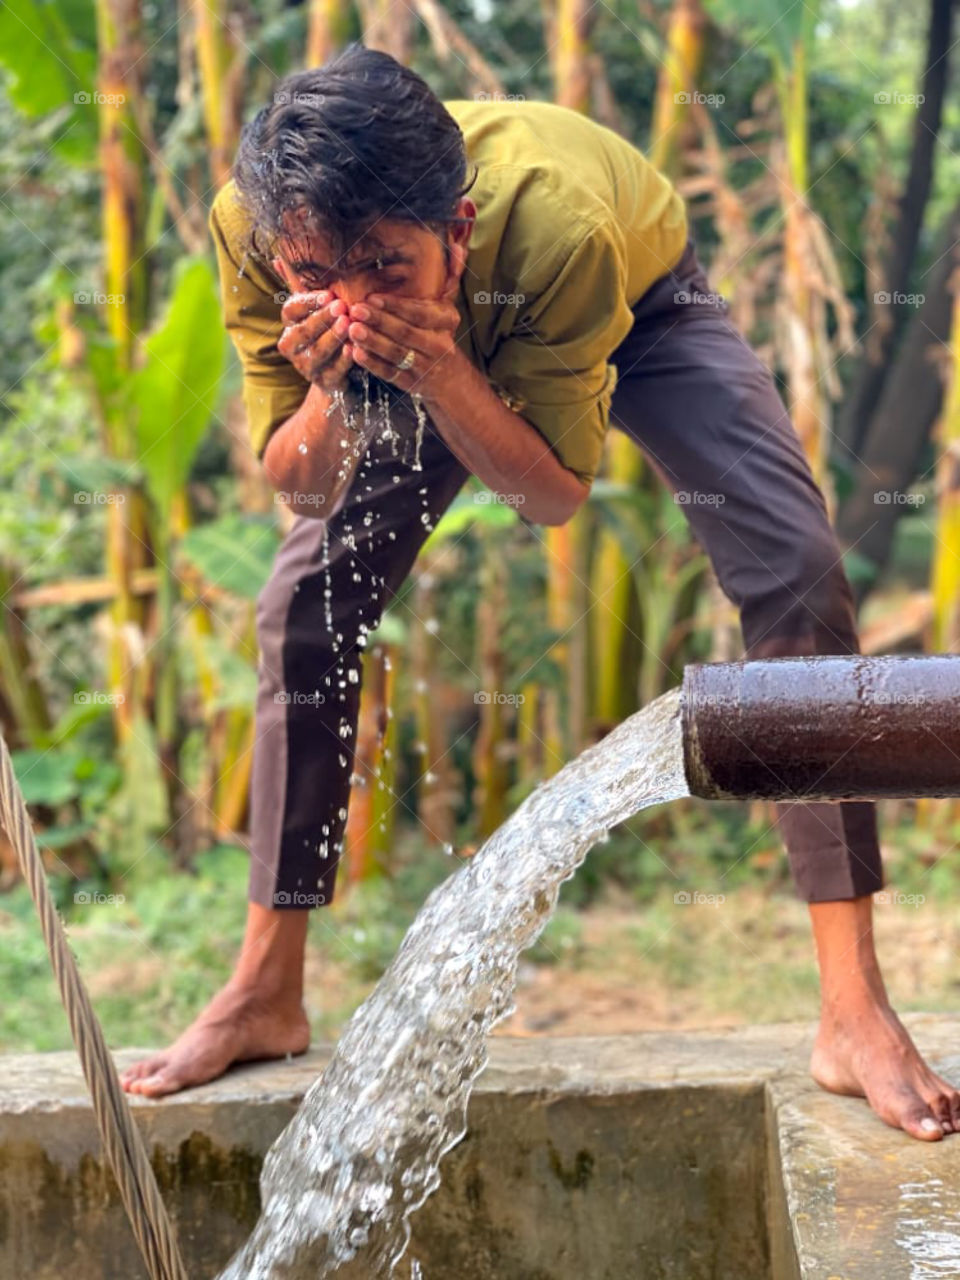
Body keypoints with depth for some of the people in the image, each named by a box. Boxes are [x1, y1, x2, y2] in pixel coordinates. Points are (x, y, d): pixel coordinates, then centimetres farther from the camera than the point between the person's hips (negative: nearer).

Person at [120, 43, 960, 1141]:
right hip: (453, 337, 3)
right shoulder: (250, 230, -35)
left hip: (640, 303, -2)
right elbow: (299, 485, -23)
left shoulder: (555, 223, -45)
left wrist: (437, 370, -50)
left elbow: (555, 494, -33)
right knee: (307, 599, -10)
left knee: (795, 572, -23)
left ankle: (855, 1011, -17)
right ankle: (266, 994, 3)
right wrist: (330, 385, -45)